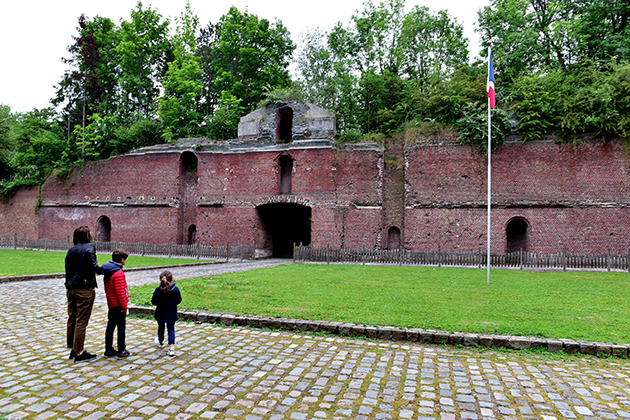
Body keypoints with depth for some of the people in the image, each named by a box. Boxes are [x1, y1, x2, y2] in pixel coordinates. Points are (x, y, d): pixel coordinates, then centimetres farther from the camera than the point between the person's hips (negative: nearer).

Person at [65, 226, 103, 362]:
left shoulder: (71, 250, 12)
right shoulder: (89, 247, -8)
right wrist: (102, 271, -4)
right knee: (81, 321, -2)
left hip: (71, 288, 7)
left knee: (72, 319, 13)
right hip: (84, 289, -7)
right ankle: (79, 353, 3)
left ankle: (73, 350, 23)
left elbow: (68, 270, 14)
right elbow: (93, 265, -20)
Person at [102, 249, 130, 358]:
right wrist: (124, 306, -14)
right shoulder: (119, 273, -20)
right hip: (118, 305, -9)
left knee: (110, 326, 15)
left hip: (111, 304, 9)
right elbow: (120, 292, -21)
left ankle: (109, 349, 23)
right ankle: (121, 351, 6)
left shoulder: (107, 272, 10)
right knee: (121, 327, 0)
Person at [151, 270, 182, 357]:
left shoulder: (158, 290, -18)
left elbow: (153, 302, -13)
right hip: (172, 313, 0)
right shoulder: (176, 289, -12)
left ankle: (160, 341, 48)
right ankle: (171, 347, -6)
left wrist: (159, 302, 8)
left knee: (161, 327, 22)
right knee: (171, 329, 8)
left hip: (161, 314, 0)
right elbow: (179, 300, -1)